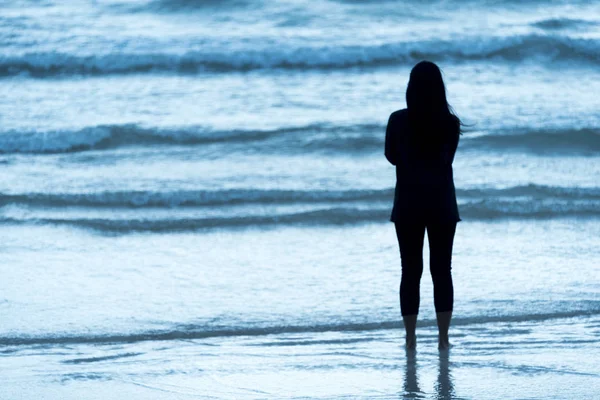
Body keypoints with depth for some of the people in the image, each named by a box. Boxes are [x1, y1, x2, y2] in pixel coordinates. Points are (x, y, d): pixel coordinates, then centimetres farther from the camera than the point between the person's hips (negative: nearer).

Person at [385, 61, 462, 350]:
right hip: (442, 204, 1)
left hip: (408, 204, 0)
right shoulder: (450, 123, -5)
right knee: (442, 270, 5)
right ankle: (443, 337, 3)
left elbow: (391, 156, 6)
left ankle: (411, 338, 6)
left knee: (411, 271, 6)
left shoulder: (399, 121, -8)